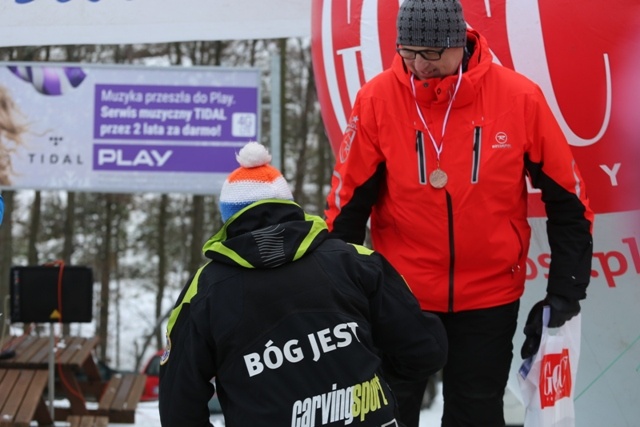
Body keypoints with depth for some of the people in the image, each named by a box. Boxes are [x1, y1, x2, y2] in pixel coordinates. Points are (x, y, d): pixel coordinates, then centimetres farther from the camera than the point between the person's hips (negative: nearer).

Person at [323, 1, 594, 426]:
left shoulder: (520, 98, -13)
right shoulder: (378, 99, -12)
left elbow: (567, 201, -4)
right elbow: (348, 204, -5)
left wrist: (565, 294, -5)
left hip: (490, 299, 0)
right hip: (400, 295, 0)